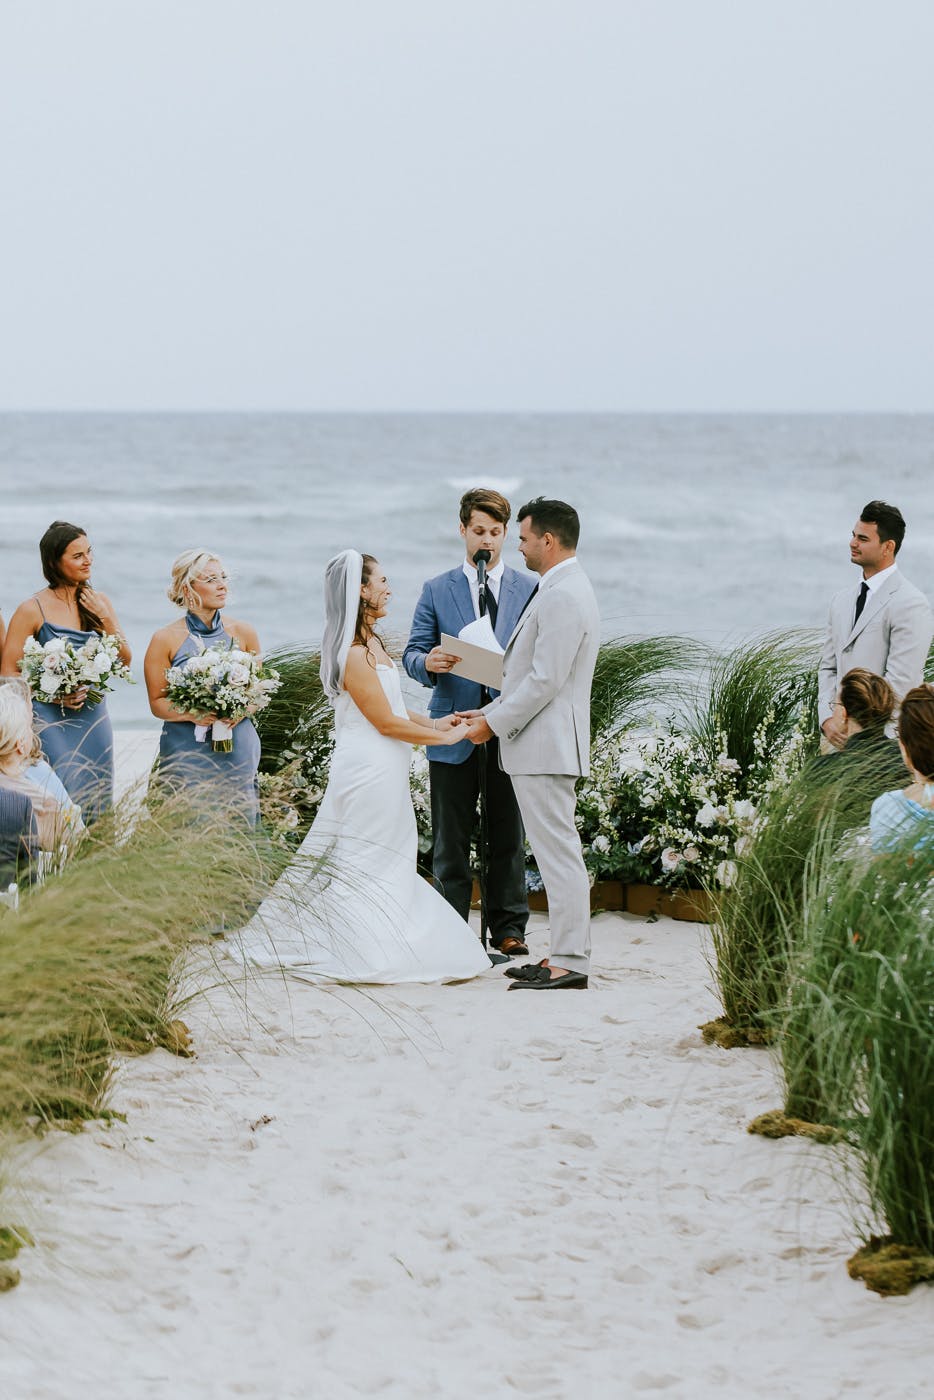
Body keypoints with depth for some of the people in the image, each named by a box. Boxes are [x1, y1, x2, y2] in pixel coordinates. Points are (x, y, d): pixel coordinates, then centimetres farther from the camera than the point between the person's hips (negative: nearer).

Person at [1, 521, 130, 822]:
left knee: (97, 806, 6)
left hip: (94, 719, 5)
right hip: (51, 721, -5)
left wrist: (105, 618, -4)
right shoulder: (32, 610, -7)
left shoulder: (98, 602, 7)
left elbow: (124, 661, 8)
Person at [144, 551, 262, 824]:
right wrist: (191, 714, -17)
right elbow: (157, 703, 1)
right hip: (186, 750, -2)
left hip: (237, 748, 2)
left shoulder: (243, 633, 7)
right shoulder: (166, 640, 0)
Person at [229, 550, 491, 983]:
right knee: (367, 864, -3)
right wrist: (444, 737, -10)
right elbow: (385, 722, -18)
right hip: (370, 770, -10)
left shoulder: (371, 643, 11)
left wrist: (432, 722, 8)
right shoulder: (355, 655, -20)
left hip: (383, 770, 10)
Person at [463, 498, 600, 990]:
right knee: (556, 853, 12)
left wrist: (496, 724, -13)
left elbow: (546, 680, -21)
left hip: (546, 745, -11)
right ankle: (564, 955, 16)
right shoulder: (562, 590, 17)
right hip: (542, 745, 11)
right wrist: (492, 711, 16)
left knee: (558, 853, -9)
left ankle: (570, 963, -8)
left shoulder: (562, 597, -17)